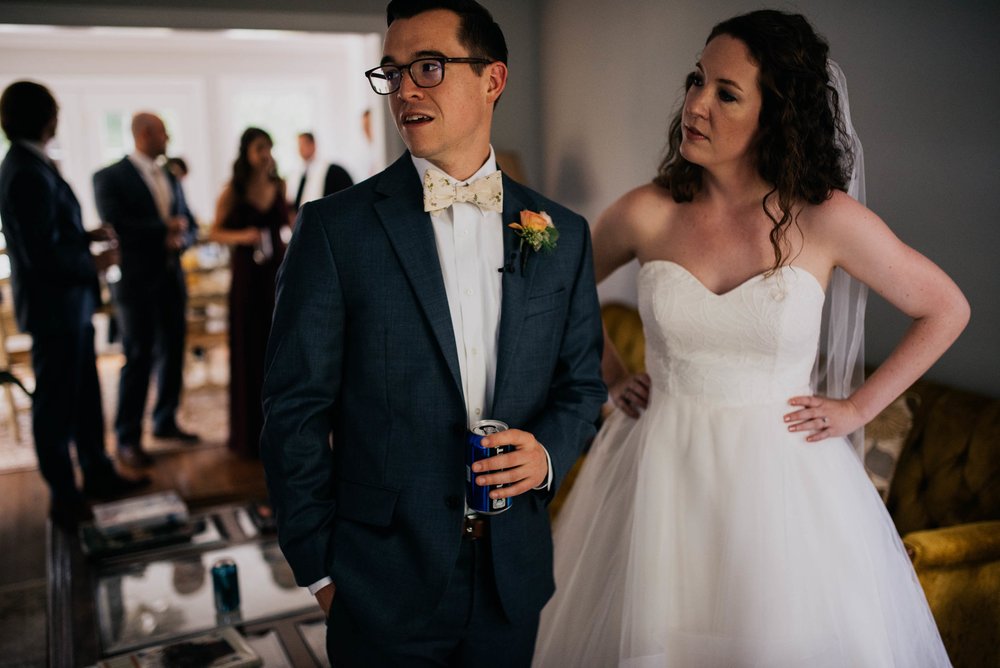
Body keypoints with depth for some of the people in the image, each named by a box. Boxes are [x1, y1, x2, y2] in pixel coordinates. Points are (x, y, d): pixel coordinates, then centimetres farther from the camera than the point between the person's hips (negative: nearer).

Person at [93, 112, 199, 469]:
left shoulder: (171, 179, 16)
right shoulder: (110, 177, -5)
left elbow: (189, 225, 16)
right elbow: (114, 225, -16)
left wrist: (180, 238, -7)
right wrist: (165, 229, -12)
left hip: (172, 278, 6)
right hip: (138, 281, -6)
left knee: (172, 354, 10)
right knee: (138, 358, -5)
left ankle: (165, 421, 25)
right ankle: (127, 439, 4)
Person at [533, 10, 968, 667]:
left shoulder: (827, 220, -10)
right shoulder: (648, 213, -6)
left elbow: (946, 310, 3)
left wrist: (856, 409, 0)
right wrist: (608, 376, 6)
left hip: (779, 477, -1)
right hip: (661, 473, 2)